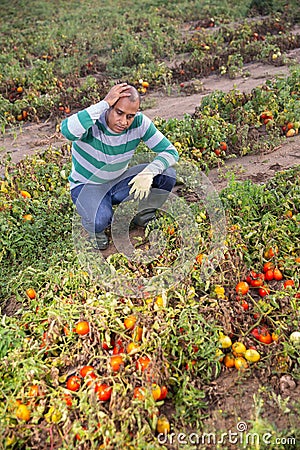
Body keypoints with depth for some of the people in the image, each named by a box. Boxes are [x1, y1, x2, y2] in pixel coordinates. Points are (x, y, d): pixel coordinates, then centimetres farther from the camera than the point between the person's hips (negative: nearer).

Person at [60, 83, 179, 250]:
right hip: (87, 186, -4)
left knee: (168, 174, -14)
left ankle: (144, 216, 12)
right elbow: (67, 131, -51)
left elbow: (171, 152, -15)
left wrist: (148, 173, -35)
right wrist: (104, 103, -44)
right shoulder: (91, 121, -27)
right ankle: (94, 229, 4)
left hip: (119, 181, 4)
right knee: (100, 220, -37)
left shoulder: (140, 122, -17)